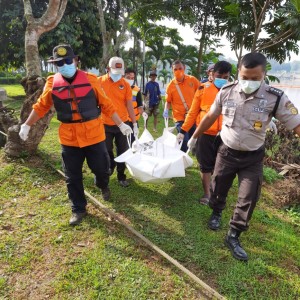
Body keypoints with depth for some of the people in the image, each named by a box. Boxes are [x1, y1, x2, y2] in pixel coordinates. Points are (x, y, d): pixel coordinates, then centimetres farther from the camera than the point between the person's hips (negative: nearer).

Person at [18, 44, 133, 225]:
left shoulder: (90, 79, -5)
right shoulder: (52, 83, -1)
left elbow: (106, 105, 0)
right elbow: (41, 107, 10)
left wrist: (121, 124, 0)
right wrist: (26, 126, 14)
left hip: (94, 134, -1)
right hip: (69, 137, 2)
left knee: (100, 168, 8)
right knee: (73, 177, 9)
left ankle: (103, 186, 45)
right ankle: (78, 210, 29)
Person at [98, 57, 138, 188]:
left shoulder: (125, 84, -3)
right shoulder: (99, 82, -5)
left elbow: (129, 105, 0)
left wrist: (135, 124, -1)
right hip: (105, 124, 0)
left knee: (123, 151, 7)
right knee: (107, 150, 14)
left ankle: (121, 176, 22)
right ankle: (111, 165, 44)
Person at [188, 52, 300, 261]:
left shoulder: (276, 98, -18)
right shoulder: (226, 92, -12)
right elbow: (210, 117, 2)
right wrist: (194, 137, 12)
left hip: (253, 157, -1)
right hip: (227, 152, 1)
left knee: (248, 199, 4)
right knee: (218, 188, 17)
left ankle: (233, 236, 24)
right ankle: (216, 213, 49)